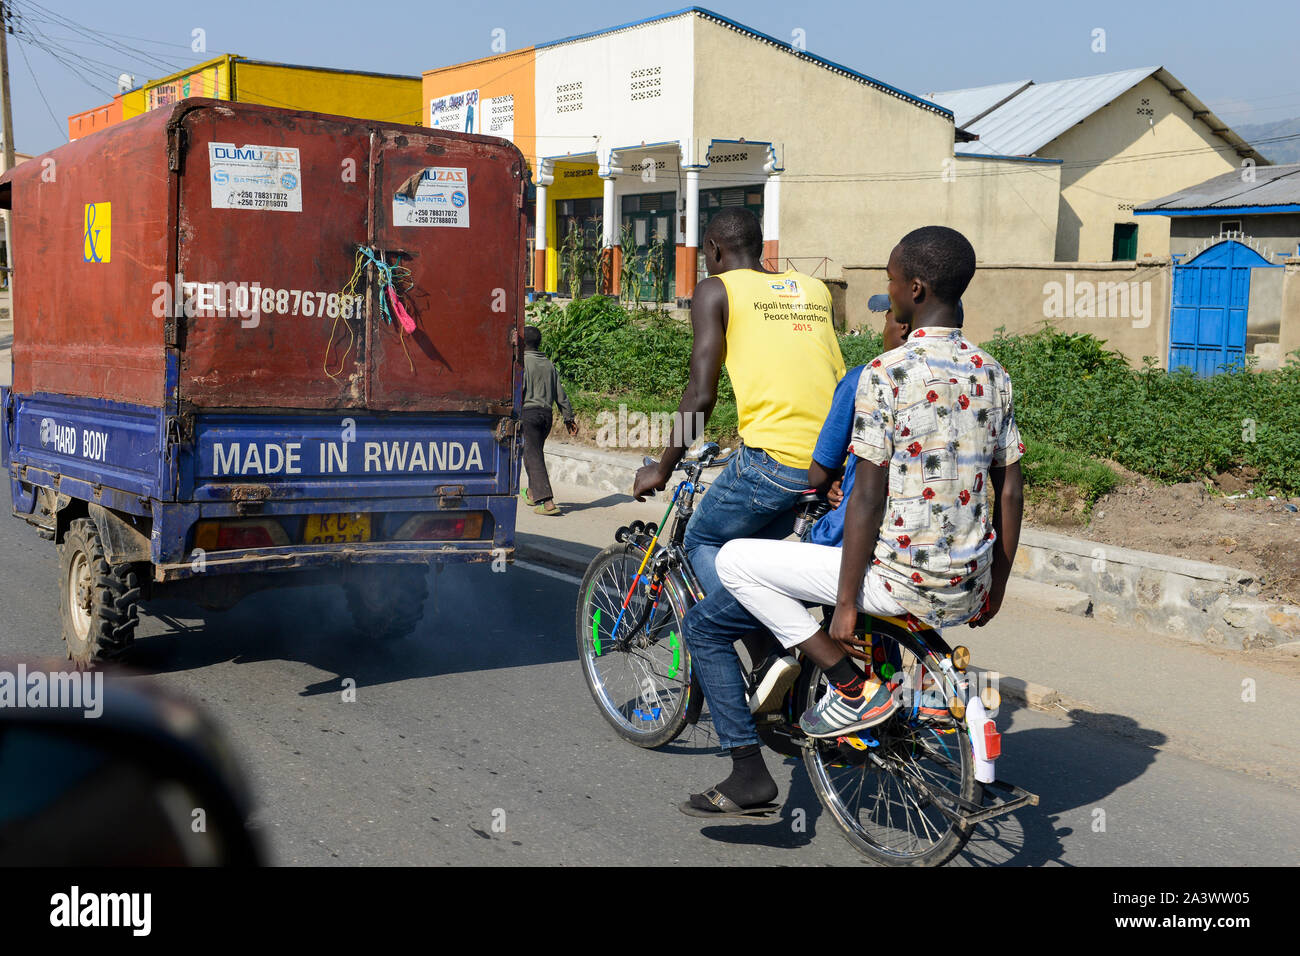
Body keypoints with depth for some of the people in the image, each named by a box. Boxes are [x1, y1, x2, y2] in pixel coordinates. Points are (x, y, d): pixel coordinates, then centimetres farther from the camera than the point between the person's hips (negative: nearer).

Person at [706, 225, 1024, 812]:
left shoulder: (885, 373, -14)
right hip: (969, 584, 8)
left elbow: (867, 496, -17)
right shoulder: (992, 374, 6)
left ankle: (853, 689, 1)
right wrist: (995, 587, 20)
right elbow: (1009, 490, 10)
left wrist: (846, 602, -10)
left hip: (903, 579, -8)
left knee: (736, 561, 1)